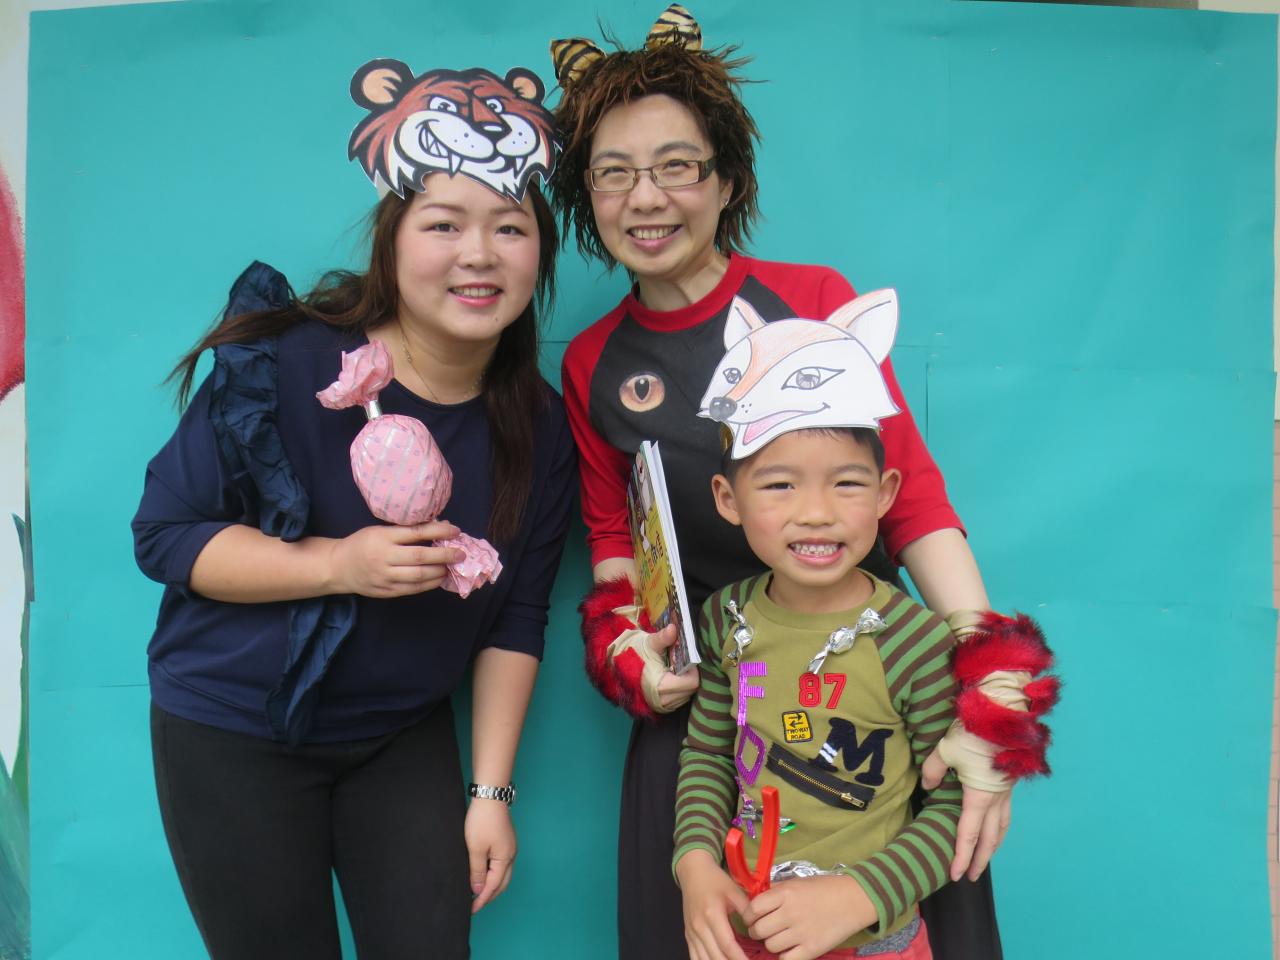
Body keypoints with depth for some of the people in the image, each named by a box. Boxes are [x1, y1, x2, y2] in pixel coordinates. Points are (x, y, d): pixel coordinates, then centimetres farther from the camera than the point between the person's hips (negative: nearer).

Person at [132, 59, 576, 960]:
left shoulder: (538, 426, -7)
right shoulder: (286, 364, -19)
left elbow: (515, 621, -2)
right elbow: (164, 533, -13)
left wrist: (491, 790, -3)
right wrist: (338, 563, -27)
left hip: (405, 736, 3)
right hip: (235, 729, -2)